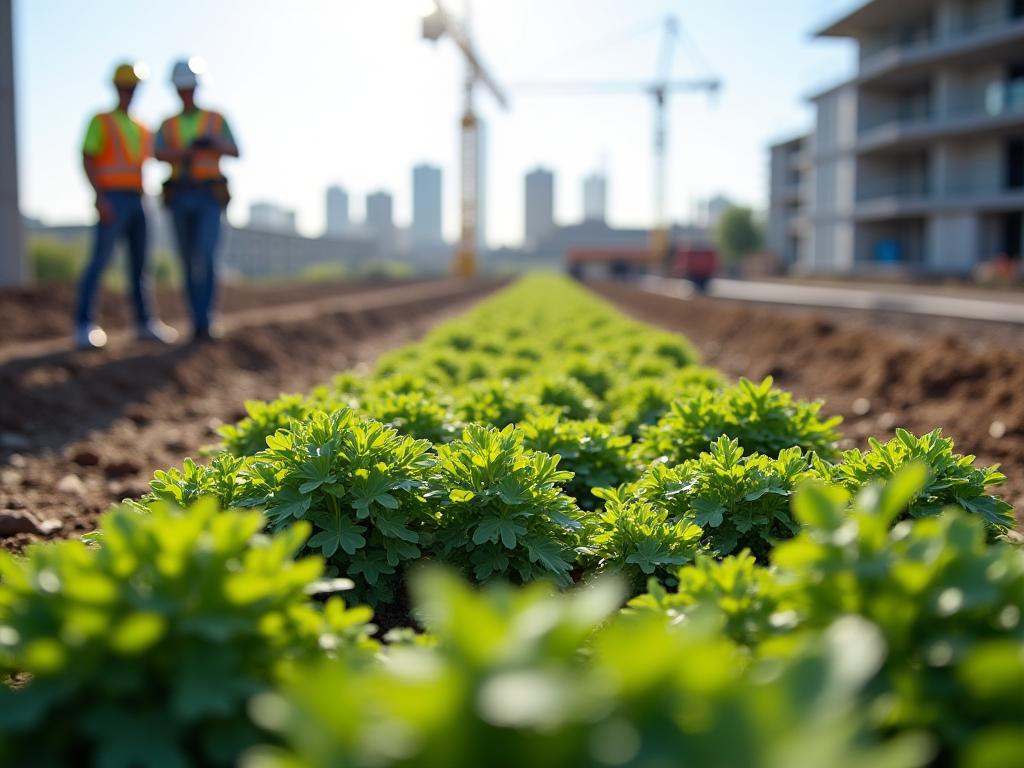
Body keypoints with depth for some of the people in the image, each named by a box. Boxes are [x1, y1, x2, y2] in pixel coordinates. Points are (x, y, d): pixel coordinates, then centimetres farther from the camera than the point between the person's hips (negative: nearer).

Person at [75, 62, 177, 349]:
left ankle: (145, 324, 11)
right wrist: (100, 198, -19)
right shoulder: (101, 121, 0)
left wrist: (146, 205, 16)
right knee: (100, 260, -13)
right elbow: (87, 160, -8)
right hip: (112, 200, -7)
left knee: (139, 263, 6)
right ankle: (84, 326, -14)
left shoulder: (141, 129, 20)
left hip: (136, 202, 7)